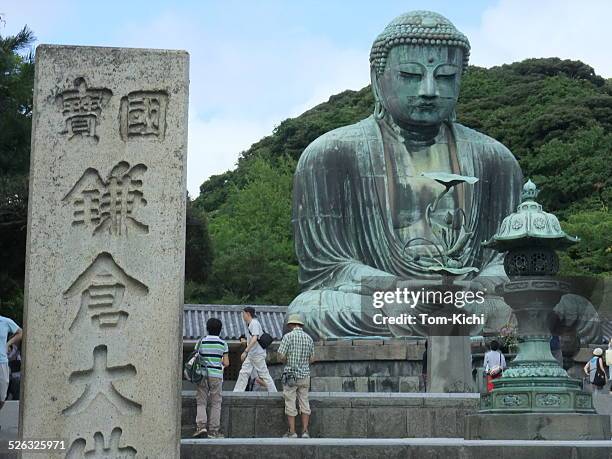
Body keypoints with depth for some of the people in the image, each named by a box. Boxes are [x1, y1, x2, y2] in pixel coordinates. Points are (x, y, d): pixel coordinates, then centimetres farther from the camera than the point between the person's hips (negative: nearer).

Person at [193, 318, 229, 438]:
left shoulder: (201, 342, 0)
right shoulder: (223, 344, 0)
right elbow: (226, 363, 0)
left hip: (202, 374, 0)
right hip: (216, 375, 0)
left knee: (201, 402, 7)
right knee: (215, 403, 7)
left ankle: (201, 425, -12)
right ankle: (213, 431, 5)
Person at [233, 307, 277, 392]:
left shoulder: (254, 323, -16)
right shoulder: (249, 324, 15)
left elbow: (254, 339, -28)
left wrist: (245, 351, -33)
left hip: (258, 354, -10)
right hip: (251, 354, 10)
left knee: (264, 374, -4)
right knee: (243, 373, 5)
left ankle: (274, 394, 2)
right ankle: (237, 392, 5)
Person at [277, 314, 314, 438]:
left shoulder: (288, 336, -9)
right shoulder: (309, 338, 6)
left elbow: (281, 356, -12)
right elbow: (311, 359, 11)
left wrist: (287, 360, 9)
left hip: (291, 374, -4)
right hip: (305, 374, 4)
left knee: (290, 404, 1)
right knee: (304, 403, 9)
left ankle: (292, 432, 1)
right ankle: (305, 431, 6)